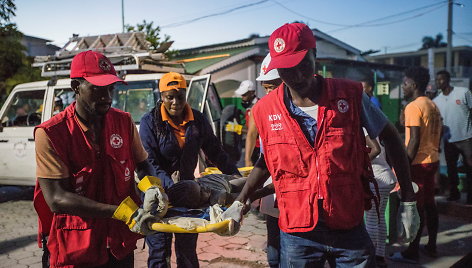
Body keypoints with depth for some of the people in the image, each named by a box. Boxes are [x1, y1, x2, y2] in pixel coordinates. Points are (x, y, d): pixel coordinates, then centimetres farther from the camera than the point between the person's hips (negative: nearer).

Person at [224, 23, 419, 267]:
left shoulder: (350, 95, -8)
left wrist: (408, 200, 3)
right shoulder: (265, 110, -4)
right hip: (297, 233, 1)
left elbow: (389, 138, 4)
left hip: (350, 228, 0)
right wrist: (240, 202, 5)